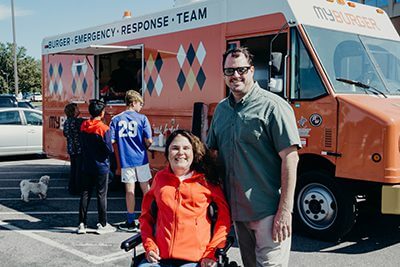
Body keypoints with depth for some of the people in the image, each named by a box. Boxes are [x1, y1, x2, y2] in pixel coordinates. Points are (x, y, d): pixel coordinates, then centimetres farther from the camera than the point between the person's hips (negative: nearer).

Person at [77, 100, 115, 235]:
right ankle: (102, 224, 11)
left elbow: (82, 144, 8)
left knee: (85, 193, 10)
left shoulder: (83, 126, 0)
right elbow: (109, 149, -15)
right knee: (102, 195, 4)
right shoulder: (104, 128, -16)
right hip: (101, 166, -5)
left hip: (86, 166, 5)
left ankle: (82, 224, 13)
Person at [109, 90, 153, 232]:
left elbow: (111, 140, -3)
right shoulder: (142, 118, -6)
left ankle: (131, 222, 11)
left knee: (129, 190, 6)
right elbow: (149, 141, -10)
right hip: (141, 158, -1)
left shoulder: (116, 119, 1)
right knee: (145, 188, 14)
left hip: (125, 160, 1)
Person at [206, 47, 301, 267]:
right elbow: (212, 152, 19)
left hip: (268, 211, -7)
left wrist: (285, 210, -20)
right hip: (236, 210, 7)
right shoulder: (221, 109, 10)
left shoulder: (272, 106, -12)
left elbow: (290, 158, -16)